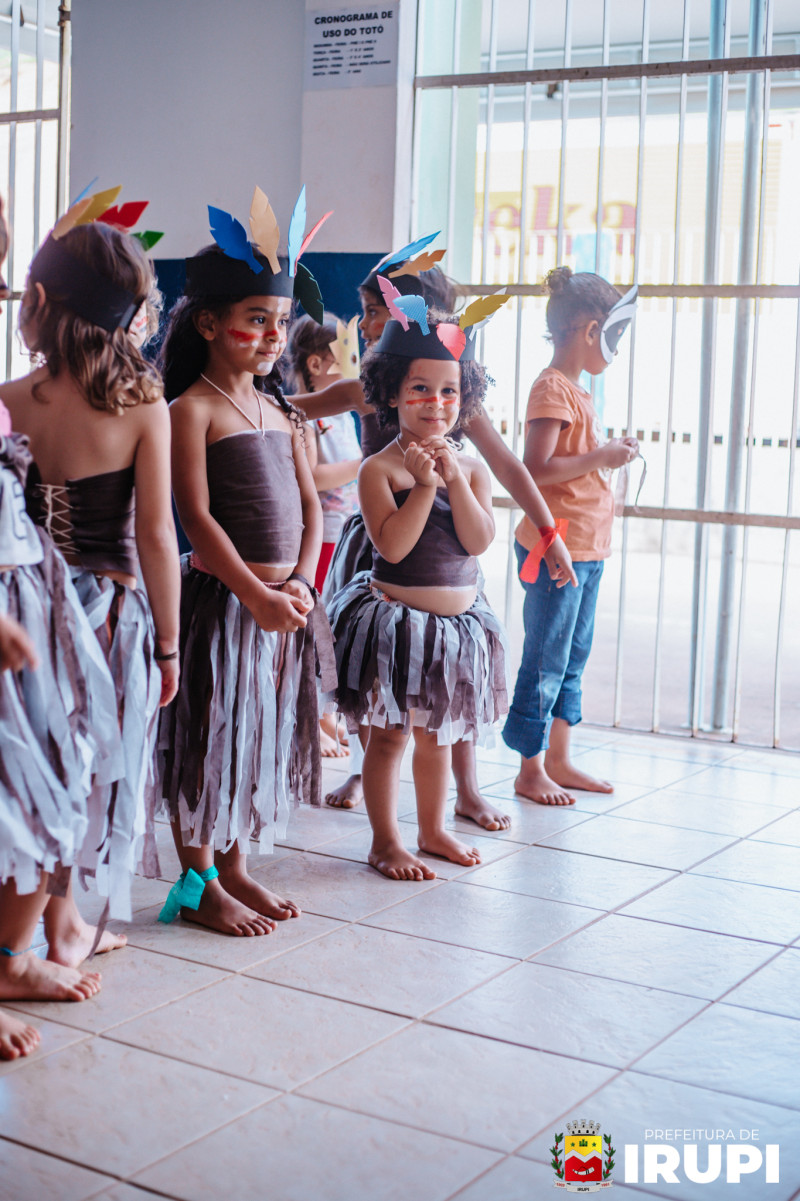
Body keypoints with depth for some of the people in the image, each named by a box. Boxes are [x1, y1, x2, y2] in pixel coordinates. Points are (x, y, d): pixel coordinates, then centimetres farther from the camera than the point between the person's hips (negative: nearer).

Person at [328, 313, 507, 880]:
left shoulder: (472, 468, 4)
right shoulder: (380, 469, -11)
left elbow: (479, 541, -8)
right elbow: (392, 545, -21)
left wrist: (455, 480, -17)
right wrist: (424, 484, -24)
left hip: (459, 617, 5)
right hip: (397, 617, -5)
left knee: (437, 735, 18)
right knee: (390, 735, 3)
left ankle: (434, 829, 33)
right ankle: (385, 841, 16)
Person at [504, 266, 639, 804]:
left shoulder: (574, 389, 17)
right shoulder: (553, 387, -13)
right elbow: (537, 469, -22)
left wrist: (610, 454, 11)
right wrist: (602, 457, -17)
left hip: (586, 548, 10)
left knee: (573, 657, 15)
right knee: (546, 661, -2)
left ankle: (559, 760, 25)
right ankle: (531, 769, 8)